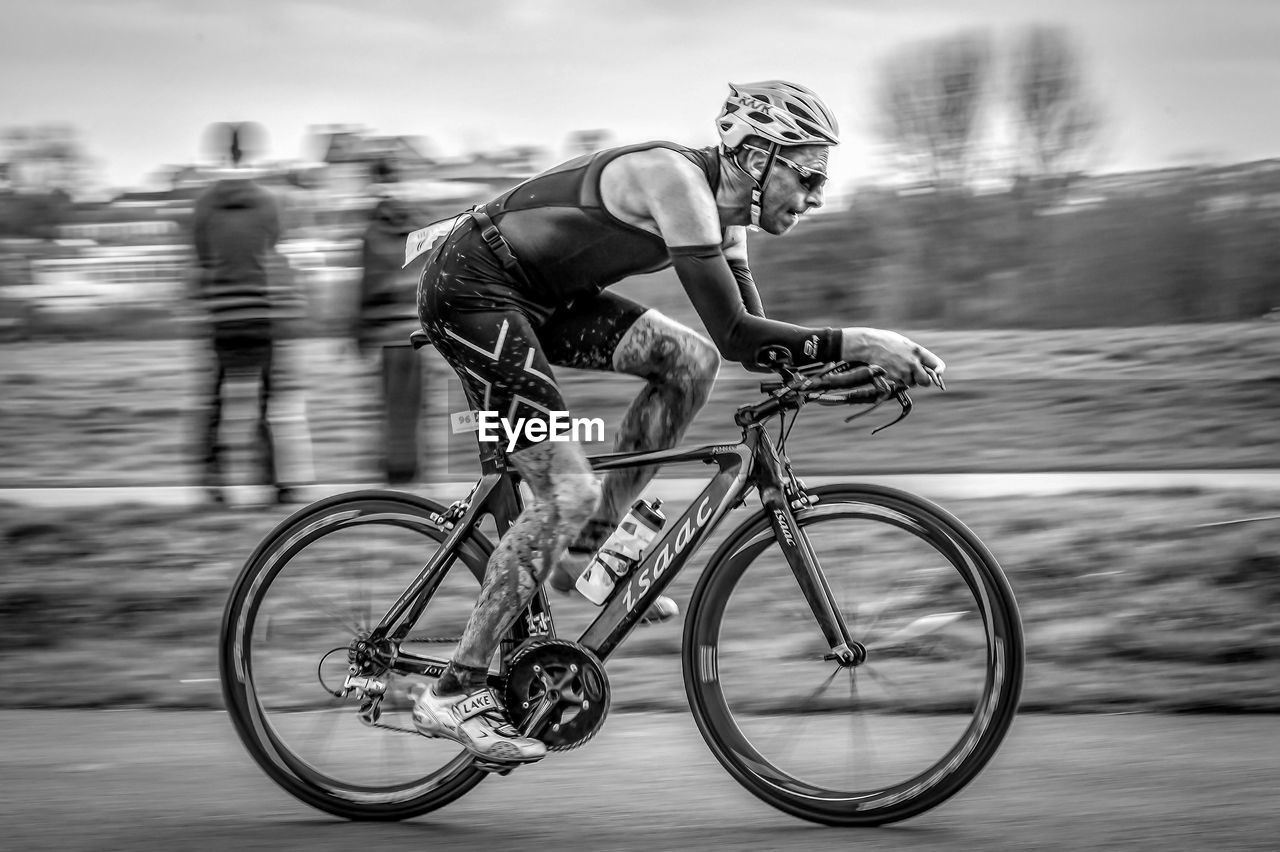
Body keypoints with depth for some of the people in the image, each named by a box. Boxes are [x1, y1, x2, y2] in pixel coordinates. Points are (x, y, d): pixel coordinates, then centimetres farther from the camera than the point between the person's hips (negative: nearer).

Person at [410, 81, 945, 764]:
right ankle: (453, 694, -8)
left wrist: (846, 367, -5)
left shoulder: (722, 204, 7)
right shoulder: (675, 179, -23)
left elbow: (753, 338, 10)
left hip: (538, 291, 9)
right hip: (470, 286, -9)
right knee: (569, 494, -14)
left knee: (690, 361, -2)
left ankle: (585, 550, 7)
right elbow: (734, 334, -27)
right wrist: (858, 342, -27)